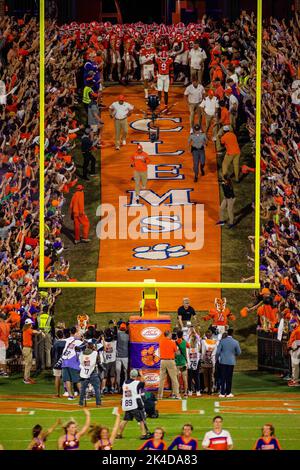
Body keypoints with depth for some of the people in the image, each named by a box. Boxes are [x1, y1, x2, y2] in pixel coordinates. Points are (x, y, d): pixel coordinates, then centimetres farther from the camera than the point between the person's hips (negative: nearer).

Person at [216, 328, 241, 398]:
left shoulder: (222, 341, -6)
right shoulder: (235, 342, -5)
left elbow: (218, 352, -6)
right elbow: (239, 353, 3)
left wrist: (216, 359, 9)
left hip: (223, 361, 0)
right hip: (231, 362, 0)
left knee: (223, 377, 3)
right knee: (229, 378, 7)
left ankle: (222, 393, 1)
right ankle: (228, 393, 8)